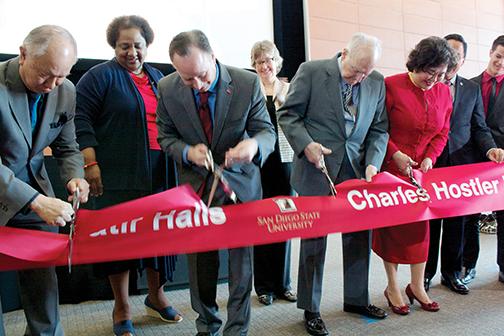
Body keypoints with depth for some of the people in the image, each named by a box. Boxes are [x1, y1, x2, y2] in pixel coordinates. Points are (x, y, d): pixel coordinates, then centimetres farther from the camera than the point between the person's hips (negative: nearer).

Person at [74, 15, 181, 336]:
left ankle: (156, 295, 33)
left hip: (159, 174, 5)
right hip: (119, 176, -5)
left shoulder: (158, 78, 16)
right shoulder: (102, 76, -1)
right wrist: (90, 163, -14)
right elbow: (81, 118, -7)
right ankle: (122, 309, 20)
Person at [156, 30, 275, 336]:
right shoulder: (167, 89, -11)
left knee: (241, 256, 5)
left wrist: (254, 144, -34)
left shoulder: (248, 83, -16)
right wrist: (187, 152, -22)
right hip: (196, 183, 2)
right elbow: (166, 136, 1)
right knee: (199, 258, 12)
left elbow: (267, 131, -10)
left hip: (240, 182, -1)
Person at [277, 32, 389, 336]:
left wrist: (373, 163, -5)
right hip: (318, 168, -4)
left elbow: (379, 129, 9)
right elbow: (288, 114, -4)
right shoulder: (311, 71, -6)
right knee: (314, 238, 3)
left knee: (360, 235, 11)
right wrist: (306, 144, -19)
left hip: (356, 169, 5)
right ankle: (310, 309, 19)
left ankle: (356, 299, 33)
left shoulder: (377, 82, 6)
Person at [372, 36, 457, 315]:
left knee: (421, 224, 8)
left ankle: (417, 286, 24)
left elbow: (442, 132, 11)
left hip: (423, 169, 5)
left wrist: (430, 158, -5)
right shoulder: (391, 86, -12)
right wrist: (395, 154, -16)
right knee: (392, 223, 2)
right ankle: (392, 288, 18)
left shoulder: (443, 92, 5)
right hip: (391, 167, -5)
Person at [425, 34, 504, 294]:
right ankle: (426, 273, 20)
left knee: (457, 222, 11)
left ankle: (451, 272, 27)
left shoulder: (472, 89, 13)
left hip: (462, 164, 3)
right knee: (429, 221, 5)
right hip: (429, 163, -3)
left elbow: (479, 128, 12)